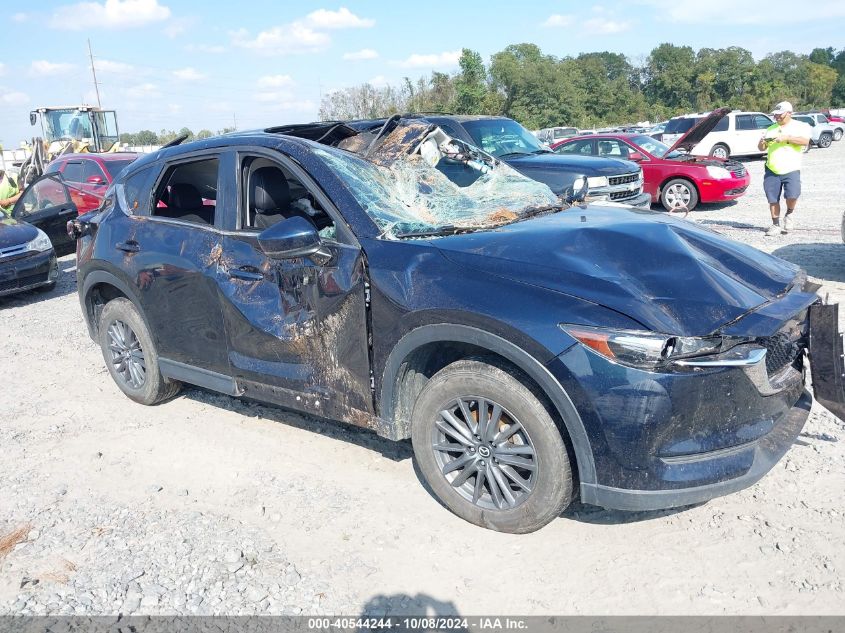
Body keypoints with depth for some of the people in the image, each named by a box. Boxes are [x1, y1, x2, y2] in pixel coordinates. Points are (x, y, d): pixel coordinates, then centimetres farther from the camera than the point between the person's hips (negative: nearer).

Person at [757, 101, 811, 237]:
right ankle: (776, 225, 15)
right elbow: (761, 148, 19)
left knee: (792, 195, -20)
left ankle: (789, 214, 10)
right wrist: (762, 142, -5)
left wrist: (786, 138, -19)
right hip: (771, 171, 4)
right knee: (773, 200, 3)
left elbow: (805, 141, -12)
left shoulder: (800, 126, 5)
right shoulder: (771, 129, 16)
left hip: (791, 170, -4)